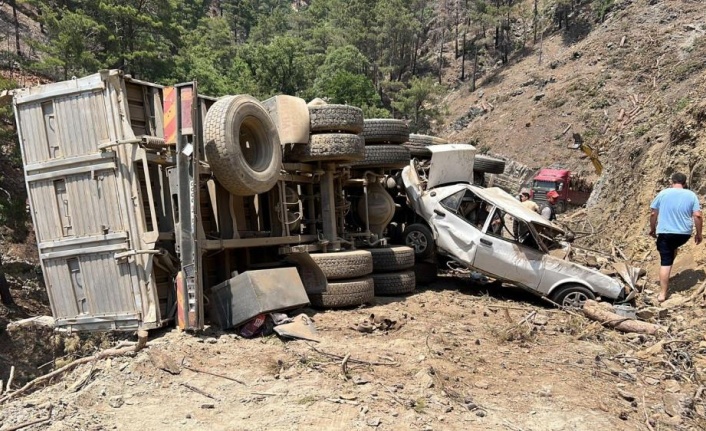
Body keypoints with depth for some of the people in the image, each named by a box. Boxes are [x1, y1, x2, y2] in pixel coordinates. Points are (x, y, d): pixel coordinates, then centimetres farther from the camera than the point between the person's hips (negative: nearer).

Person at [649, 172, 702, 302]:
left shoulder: (663, 193, -1)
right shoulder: (691, 195, 0)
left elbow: (653, 213, 0)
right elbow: (697, 216, -4)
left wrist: (652, 229, 13)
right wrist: (698, 234, 6)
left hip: (665, 232, -2)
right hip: (684, 233, 2)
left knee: (665, 262, 1)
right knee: (673, 247, 32)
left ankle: (662, 294, 1)